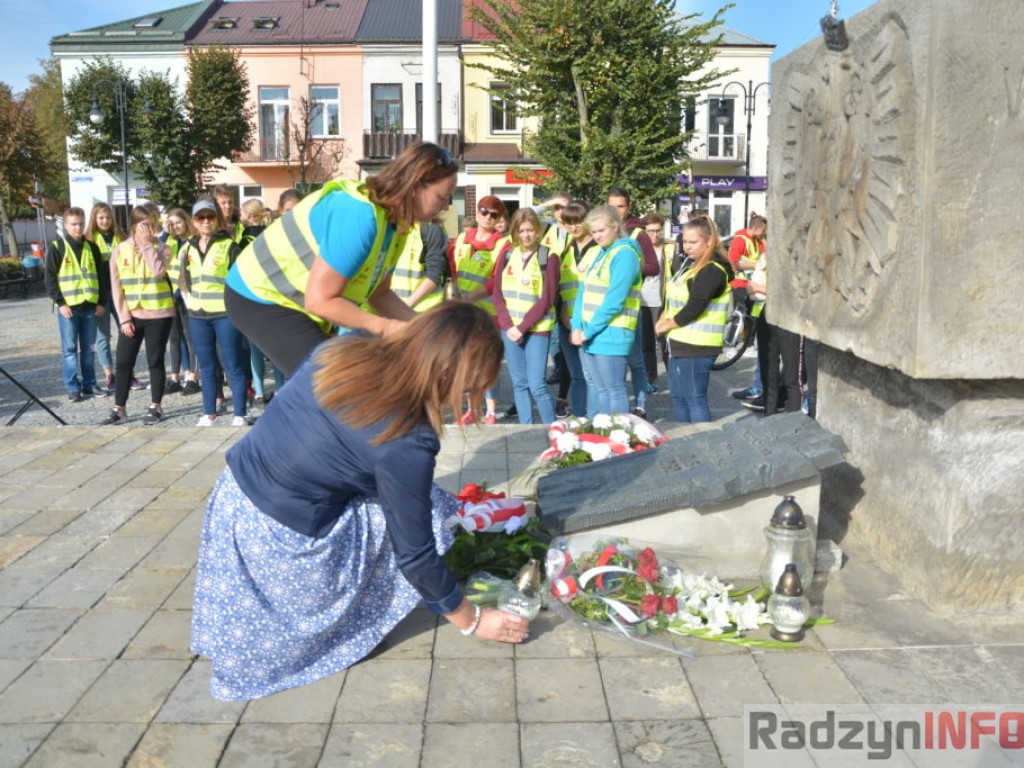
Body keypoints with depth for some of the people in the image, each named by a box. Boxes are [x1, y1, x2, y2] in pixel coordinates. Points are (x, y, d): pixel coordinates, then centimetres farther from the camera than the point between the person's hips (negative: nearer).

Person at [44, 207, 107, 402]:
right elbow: (49, 278, -3)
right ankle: (72, 388, 4)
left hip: (90, 306, 3)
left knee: (88, 348, 8)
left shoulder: (91, 248, 11)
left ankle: (89, 385, 15)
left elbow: (100, 276, 12)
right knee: (69, 349, 0)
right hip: (68, 306, -3)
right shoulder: (56, 248, -1)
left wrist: (101, 302, 5)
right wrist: (60, 303, -10)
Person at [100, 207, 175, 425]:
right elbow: (116, 288, 3)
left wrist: (147, 244, -15)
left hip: (158, 314, -2)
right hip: (131, 316, 2)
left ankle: (156, 407, 16)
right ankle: (119, 409, 13)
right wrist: (123, 317, -3)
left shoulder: (161, 248, 0)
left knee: (155, 361, 5)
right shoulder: (120, 251, 4)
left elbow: (158, 271, -22)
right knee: (123, 362, 3)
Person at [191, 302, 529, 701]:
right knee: (426, 516, 4)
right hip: (280, 542, -7)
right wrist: (472, 620, 1)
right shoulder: (407, 444, -23)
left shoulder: (340, 350, -6)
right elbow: (415, 554, -13)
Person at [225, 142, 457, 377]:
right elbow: (319, 300, -30)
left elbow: (379, 294, 6)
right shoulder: (358, 217, -32)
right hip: (260, 296, -9)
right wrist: (385, 327, -26)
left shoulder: (395, 224, -2)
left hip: (296, 302, 10)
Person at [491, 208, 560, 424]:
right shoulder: (506, 256, 10)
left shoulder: (548, 258, -2)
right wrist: (508, 325, -6)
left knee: (537, 385, -9)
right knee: (519, 384, 7)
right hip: (509, 328, 4)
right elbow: (497, 293, 7)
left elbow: (547, 300, -6)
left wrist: (522, 327, -12)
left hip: (537, 329, -4)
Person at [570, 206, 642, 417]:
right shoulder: (598, 253, 16)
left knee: (614, 391, -2)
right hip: (587, 335, 8)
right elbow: (583, 291, 13)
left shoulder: (625, 254, -10)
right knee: (595, 388, 13)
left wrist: (589, 331, -13)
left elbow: (614, 300, -17)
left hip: (611, 334, -8)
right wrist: (577, 327, 0)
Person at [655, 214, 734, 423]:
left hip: (696, 346, -10)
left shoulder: (713, 270, -17)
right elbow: (673, 297, 18)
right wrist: (663, 319, 2)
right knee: (678, 397, 17)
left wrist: (667, 325, -10)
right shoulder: (690, 262, 13)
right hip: (680, 343, 10)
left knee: (695, 400, -4)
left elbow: (695, 307, -22)